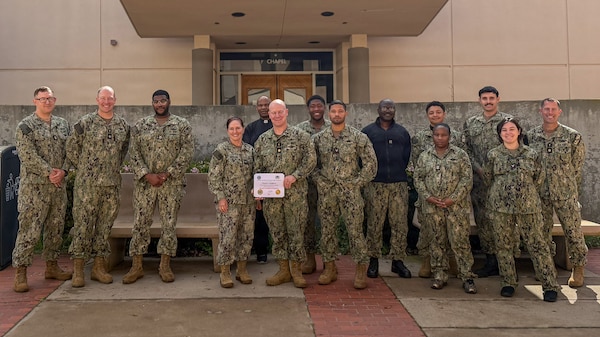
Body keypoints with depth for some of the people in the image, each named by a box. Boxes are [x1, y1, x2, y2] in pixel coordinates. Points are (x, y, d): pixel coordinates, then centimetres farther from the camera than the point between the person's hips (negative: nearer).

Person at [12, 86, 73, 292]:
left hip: (59, 185, 6)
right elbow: (27, 155, -13)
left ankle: (51, 266, 24)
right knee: (29, 229, -5)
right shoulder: (25, 126, -4)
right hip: (34, 185, -5)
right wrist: (49, 172, -17)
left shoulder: (63, 124, 11)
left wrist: (63, 171, -8)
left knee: (56, 227, 12)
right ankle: (20, 272, 4)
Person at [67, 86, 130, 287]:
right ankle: (78, 269, 8)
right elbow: (71, 148, 4)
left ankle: (99, 267, 18)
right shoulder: (85, 123, -3)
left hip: (112, 184, 4)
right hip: (87, 183, -3)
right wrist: (84, 168, 5)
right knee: (83, 223, -1)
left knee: (106, 224, 8)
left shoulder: (123, 125, 8)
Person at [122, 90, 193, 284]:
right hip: (144, 182, 1)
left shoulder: (182, 125, 2)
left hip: (172, 183, -1)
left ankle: (165, 266, 16)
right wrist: (147, 175, -12)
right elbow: (134, 153, 1)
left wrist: (167, 174, -13)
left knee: (169, 224, 4)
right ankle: (137, 266, 15)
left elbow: (187, 152, -6)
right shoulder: (140, 126, 6)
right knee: (140, 223, 3)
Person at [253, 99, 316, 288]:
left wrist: (294, 176, -16)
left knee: (296, 231, 2)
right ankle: (283, 270, 20)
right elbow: (257, 168, 13)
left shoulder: (300, 136, 1)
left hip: (295, 194, -3)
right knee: (277, 233, 9)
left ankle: (296, 270, 16)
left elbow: (310, 160, -5)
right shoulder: (262, 140, 11)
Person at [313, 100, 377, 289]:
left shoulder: (358, 137, -1)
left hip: (350, 191, -3)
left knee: (355, 231, -3)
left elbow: (371, 162, -2)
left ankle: (361, 270, 10)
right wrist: (319, 181, 0)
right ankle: (330, 268, 21)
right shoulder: (319, 138, 7)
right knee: (327, 230, 8)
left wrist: (357, 183, -6)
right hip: (326, 192, 3)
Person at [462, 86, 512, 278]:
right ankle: (491, 261, 17)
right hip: (479, 180, 4)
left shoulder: (508, 120, 2)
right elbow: (467, 150, 9)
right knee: (483, 221, 7)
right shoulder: (470, 123, 12)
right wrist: (479, 169, -5)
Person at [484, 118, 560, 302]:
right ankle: (508, 283, 21)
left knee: (538, 245, 0)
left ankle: (550, 285, 9)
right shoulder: (493, 155, 2)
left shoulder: (531, 154, 3)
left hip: (528, 207, 0)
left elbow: (539, 178, 11)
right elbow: (488, 178, 12)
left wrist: (526, 192, 13)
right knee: (503, 246, 7)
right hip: (501, 207, 1)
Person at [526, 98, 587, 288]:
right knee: (542, 231, 11)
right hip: (540, 193, 2)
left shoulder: (572, 137, -4)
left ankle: (578, 268, 19)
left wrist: (571, 188, 2)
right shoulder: (531, 136, 1)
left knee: (573, 231, 2)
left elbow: (577, 166, 1)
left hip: (566, 193, -2)